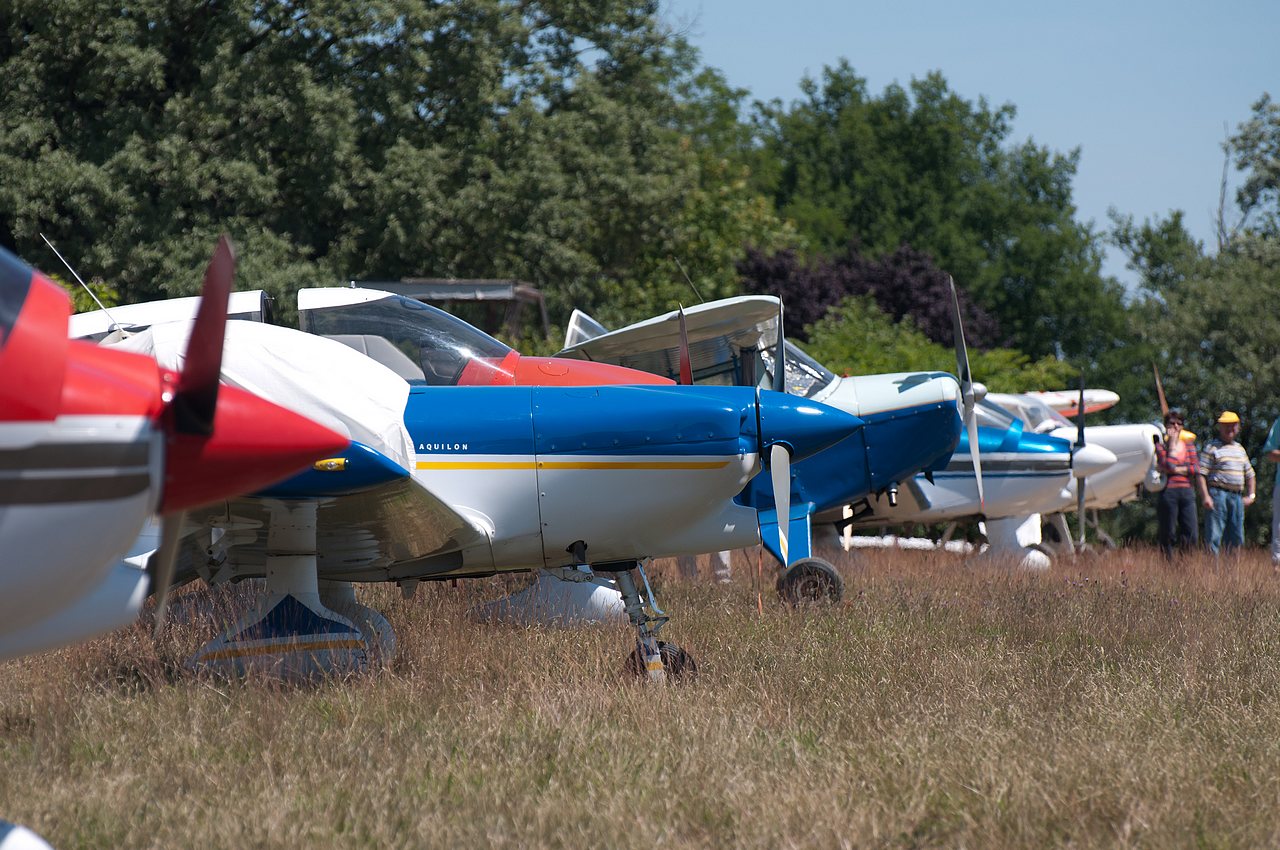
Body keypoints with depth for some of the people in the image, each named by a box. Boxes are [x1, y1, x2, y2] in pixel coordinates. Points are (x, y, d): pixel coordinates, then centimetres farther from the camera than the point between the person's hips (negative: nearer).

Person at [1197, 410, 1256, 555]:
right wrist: (1205, 496, -16)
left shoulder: (1240, 449, 20)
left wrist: (1251, 495, 15)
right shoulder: (1212, 447, 1)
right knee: (1214, 536, -10)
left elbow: (1250, 475, 28)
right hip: (1218, 493, -6)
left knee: (1236, 537, 5)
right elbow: (1201, 474, -6)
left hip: (1237, 496, 6)